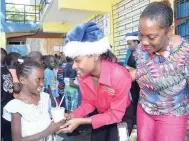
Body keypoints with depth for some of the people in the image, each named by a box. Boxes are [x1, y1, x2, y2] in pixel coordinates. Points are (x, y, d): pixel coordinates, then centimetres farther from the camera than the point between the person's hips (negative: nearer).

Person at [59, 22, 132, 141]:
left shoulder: (120, 75, -35)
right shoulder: (82, 76, -18)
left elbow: (115, 114, -27)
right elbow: (88, 103, -5)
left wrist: (81, 121, -33)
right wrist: (72, 116, -23)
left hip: (122, 115, -4)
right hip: (101, 114, 5)